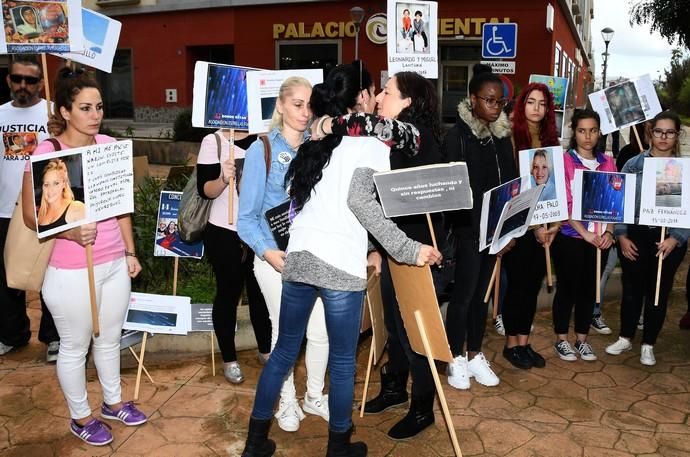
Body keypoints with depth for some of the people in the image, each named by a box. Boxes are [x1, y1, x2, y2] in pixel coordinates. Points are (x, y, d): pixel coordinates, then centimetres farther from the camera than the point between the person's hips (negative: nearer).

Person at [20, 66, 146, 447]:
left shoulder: (109, 145, 1)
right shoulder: (46, 152, -14)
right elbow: (31, 215, -12)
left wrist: (130, 252, 11)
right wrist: (71, 232, -28)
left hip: (114, 264, 5)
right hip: (72, 271, -5)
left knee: (110, 339, 21)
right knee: (75, 347, 13)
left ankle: (113, 403, 41)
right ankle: (80, 417, 33)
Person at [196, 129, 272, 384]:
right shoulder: (213, 141, -5)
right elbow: (205, 191, -10)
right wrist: (223, 179, -27)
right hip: (225, 232, -3)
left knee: (261, 293, 14)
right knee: (228, 294, 9)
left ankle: (265, 350, 33)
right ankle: (229, 359, 24)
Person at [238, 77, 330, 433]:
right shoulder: (262, 150, -6)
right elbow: (247, 217, -8)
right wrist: (267, 252, -20)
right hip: (275, 255, -2)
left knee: (321, 330, 5)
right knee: (285, 330, 10)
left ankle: (315, 396, 31)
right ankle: (287, 401, 33)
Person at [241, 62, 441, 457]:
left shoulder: (316, 140, 20)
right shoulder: (371, 145, -1)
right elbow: (359, 199, -16)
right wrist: (407, 250, -17)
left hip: (298, 257, 7)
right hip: (339, 264, -6)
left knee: (285, 350, 17)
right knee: (342, 360, 9)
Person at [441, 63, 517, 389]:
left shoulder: (503, 136, 9)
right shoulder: (457, 136, -9)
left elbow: (511, 181, 10)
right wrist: (465, 224, -18)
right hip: (468, 229, -6)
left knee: (481, 293, 14)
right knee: (464, 294, 2)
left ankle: (475, 356, 26)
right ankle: (456, 359, 16)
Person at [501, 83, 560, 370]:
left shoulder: (551, 139, 11)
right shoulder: (512, 137, -7)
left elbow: (556, 182, 11)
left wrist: (555, 223, 0)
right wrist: (533, 225, -14)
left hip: (544, 228, 5)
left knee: (534, 284, 10)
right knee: (517, 284, 1)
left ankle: (524, 342, 21)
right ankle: (511, 344, 16)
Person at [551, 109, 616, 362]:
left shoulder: (607, 162, 9)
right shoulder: (564, 160, -6)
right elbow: (563, 203, -12)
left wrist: (609, 231, -3)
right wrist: (584, 232, -15)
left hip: (600, 238, 4)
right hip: (570, 237, -4)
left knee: (589, 287, 11)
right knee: (567, 287, 4)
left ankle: (582, 339, 24)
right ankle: (561, 339, 18)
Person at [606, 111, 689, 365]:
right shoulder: (634, 164, 1)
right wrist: (622, 235, -6)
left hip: (669, 240, 0)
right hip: (634, 237, 0)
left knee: (658, 292, 10)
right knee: (632, 289, 10)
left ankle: (648, 345, 24)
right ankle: (625, 338, 27)